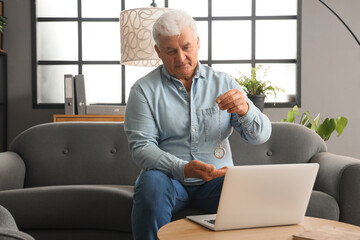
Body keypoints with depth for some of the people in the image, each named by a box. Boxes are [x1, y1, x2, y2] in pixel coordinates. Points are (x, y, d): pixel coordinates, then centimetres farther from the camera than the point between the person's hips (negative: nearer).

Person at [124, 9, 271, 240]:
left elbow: (261, 135, 1)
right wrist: (182, 169, -26)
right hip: (169, 177, -1)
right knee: (152, 182, -33)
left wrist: (245, 109, -22)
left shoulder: (223, 83, 7)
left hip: (217, 179, 1)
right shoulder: (144, 89, 0)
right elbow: (141, 146, -9)